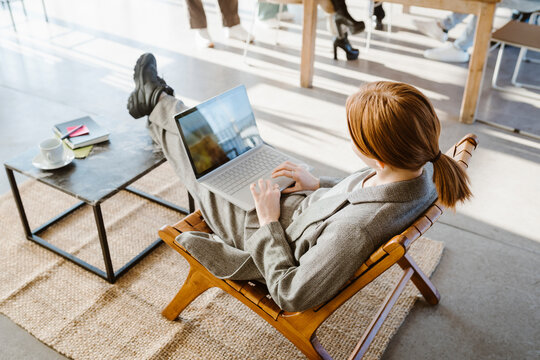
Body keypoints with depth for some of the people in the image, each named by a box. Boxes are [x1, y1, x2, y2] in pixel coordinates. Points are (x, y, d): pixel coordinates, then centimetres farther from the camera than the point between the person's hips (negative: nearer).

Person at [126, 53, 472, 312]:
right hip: (302, 204, 7)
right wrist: (318, 184, -3)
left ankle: (157, 102, 43)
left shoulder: (354, 231, -45)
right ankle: (161, 102, 48)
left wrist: (269, 221, -23)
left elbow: (291, 296, -31)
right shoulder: (423, 170, -21)